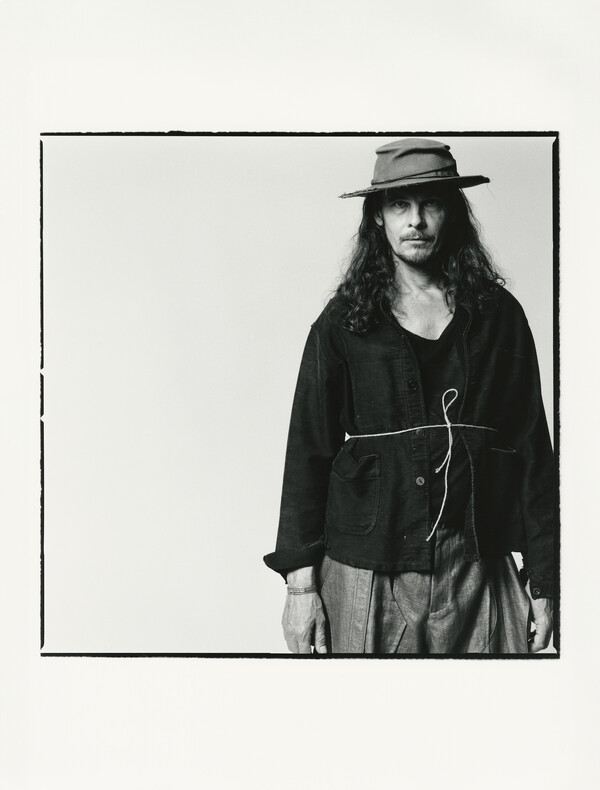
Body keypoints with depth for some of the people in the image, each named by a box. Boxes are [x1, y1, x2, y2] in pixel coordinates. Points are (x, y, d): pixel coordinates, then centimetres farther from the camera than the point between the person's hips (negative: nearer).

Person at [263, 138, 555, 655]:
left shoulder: (499, 315, 5)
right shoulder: (344, 323, 1)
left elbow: (533, 449, 6)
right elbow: (307, 452, 0)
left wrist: (542, 579, 4)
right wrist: (301, 582, -6)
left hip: (476, 576, 1)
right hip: (366, 575, -1)